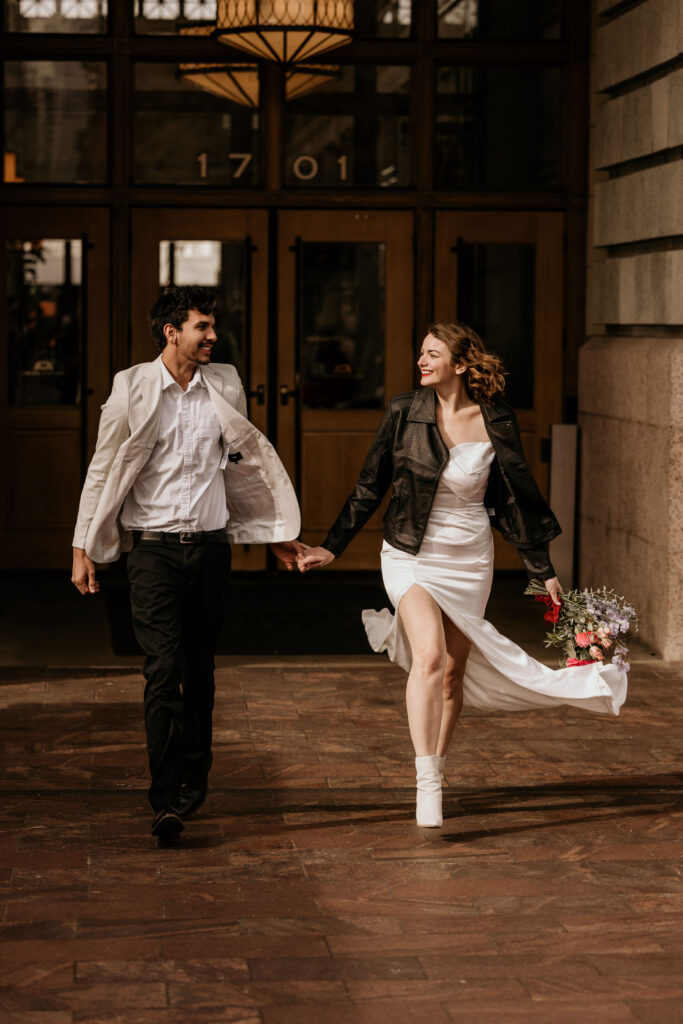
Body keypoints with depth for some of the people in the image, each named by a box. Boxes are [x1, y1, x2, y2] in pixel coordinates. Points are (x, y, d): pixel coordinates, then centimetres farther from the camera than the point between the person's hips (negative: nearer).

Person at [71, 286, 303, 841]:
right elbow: (103, 470, 2)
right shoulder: (132, 387, -2)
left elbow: (247, 463, 19)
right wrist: (83, 548, -1)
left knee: (200, 670, 10)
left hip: (211, 543, 3)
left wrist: (279, 532, 21)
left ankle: (194, 782, 24)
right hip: (154, 546, -3)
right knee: (163, 670, -10)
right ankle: (167, 800, -12)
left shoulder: (225, 384, 8)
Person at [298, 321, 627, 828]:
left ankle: (437, 771, 28)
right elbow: (371, 486, 5)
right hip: (412, 555, -2)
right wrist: (333, 547, 6)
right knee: (430, 656, -21)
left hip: (470, 559, 2)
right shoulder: (404, 412, -6)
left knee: (454, 671, 8)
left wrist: (544, 570, 9)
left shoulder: (496, 422, -4)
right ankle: (427, 785, -20)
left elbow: (518, 496, 5)